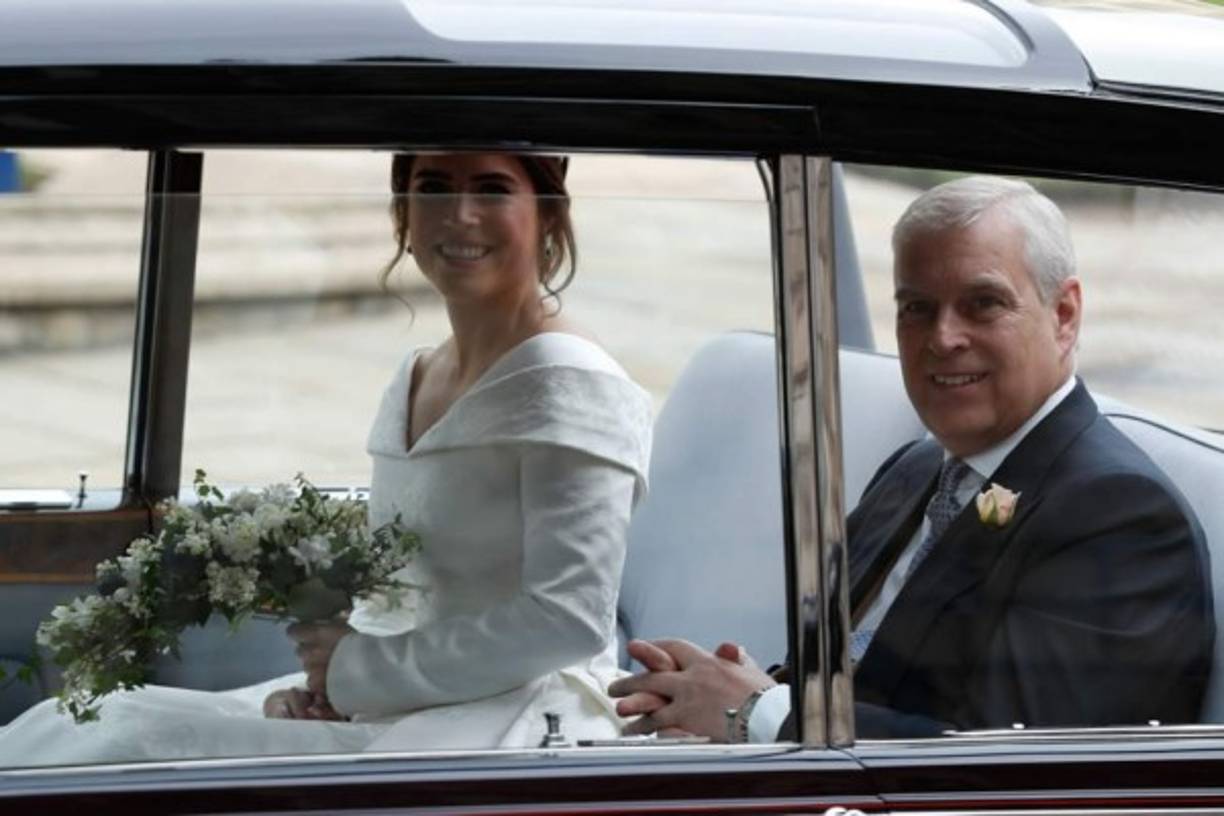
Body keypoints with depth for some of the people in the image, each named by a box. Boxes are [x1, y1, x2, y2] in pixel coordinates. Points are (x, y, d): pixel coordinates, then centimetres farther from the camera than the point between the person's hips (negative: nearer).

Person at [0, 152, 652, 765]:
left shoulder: (571, 387, -11)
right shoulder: (412, 380, 15)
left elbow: (571, 620, -18)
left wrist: (361, 670, -11)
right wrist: (319, 681, -1)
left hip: (513, 724, -8)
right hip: (384, 708, 8)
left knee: (135, 746, -21)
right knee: (72, 725, -8)